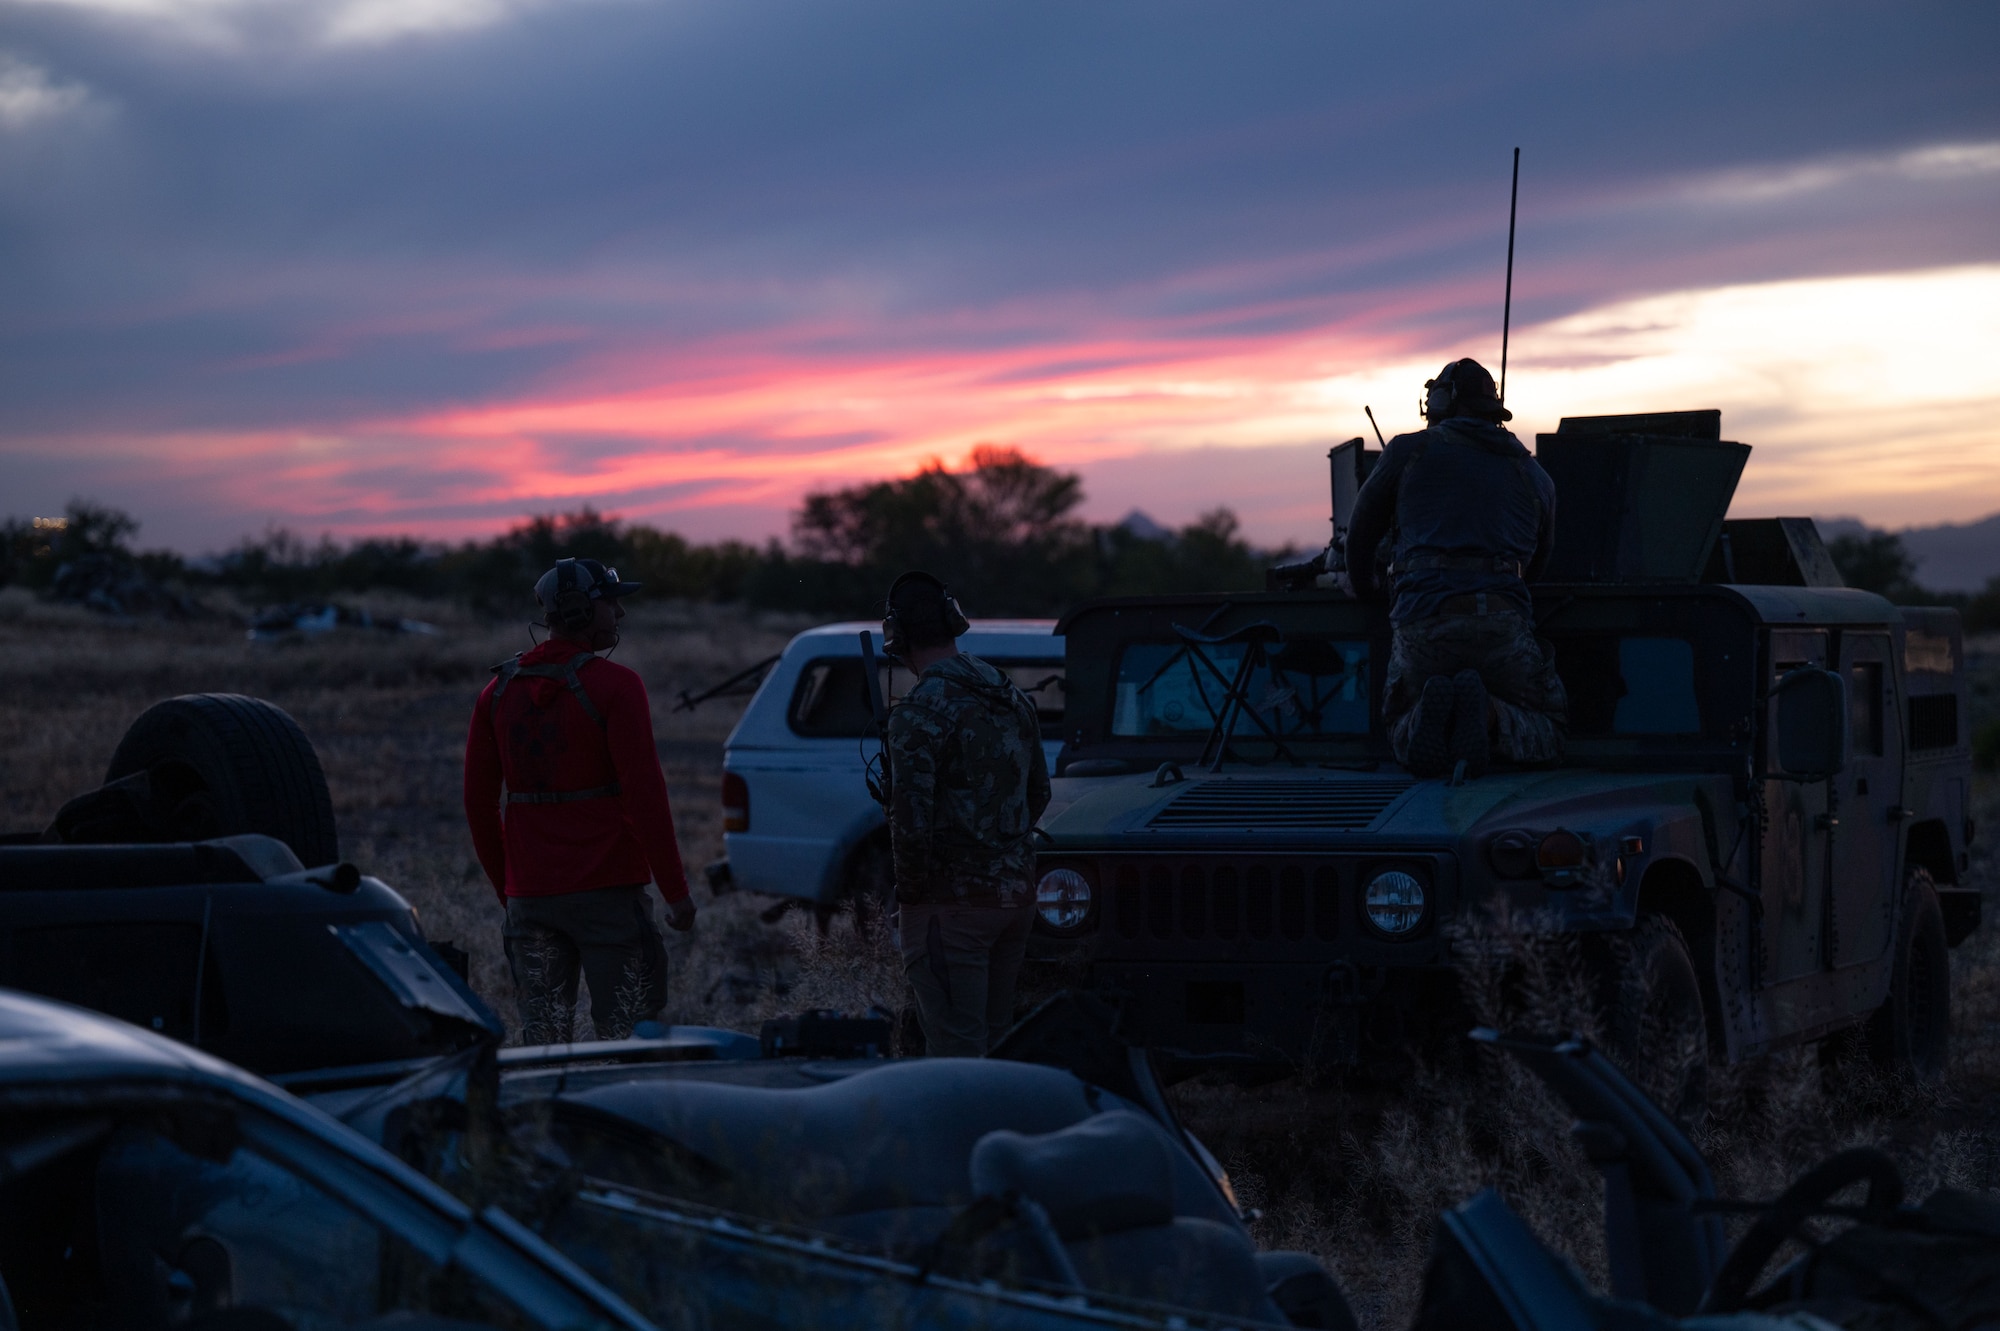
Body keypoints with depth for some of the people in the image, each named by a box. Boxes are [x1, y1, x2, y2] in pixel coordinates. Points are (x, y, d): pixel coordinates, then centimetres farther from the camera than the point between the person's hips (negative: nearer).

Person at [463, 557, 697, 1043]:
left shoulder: (500, 691, 9)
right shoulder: (614, 686, -9)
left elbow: (478, 802, 12)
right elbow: (644, 796, -13)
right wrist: (676, 891, -7)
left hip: (529, 896, 5)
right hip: (607, 894, -5)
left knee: (541, 1044, 8)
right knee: (628, 1040, -2)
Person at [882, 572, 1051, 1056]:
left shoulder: (919, 711, -15)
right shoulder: (1012, 697, 10)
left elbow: (912, 819, -19)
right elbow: (1039, 794, 19)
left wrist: (910, 893, -7)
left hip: (952, 901, -8)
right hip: (1017, 889, 8)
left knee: (957, 1051, -4)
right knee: (996, 1040, 17)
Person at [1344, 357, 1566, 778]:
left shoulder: (1408, 451, 14)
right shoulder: (1534, 474, 20)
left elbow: (1360, 535, 23)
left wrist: (1367, 590, 44)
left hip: (1421, 622, 0)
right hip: (1502, 624, 0)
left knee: (1402, 731, 22)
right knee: (1546, 731, 17)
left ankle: (1427, 712, -16)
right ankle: (1489, 716, -18)